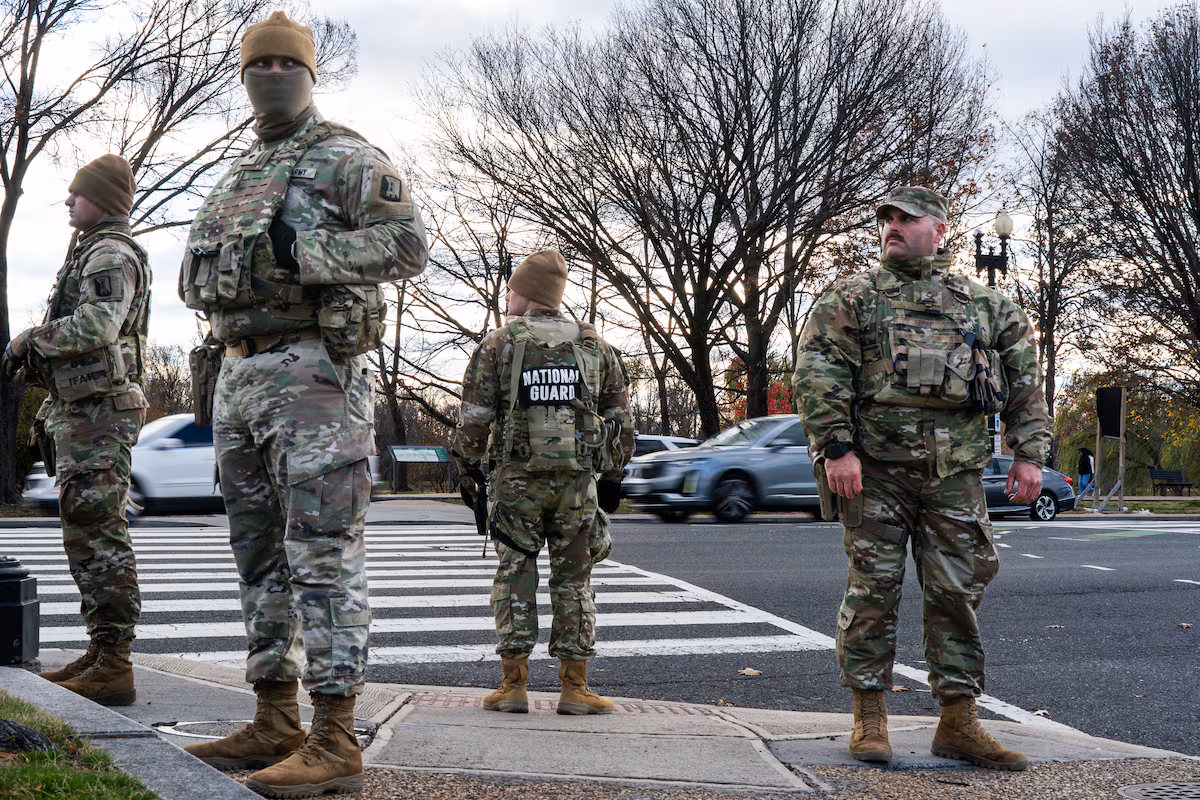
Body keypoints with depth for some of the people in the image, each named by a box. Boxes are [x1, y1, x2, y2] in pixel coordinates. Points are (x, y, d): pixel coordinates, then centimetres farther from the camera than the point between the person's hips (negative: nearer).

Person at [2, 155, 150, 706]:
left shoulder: (112, 254, -10)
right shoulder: (92, 254, 23)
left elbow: (97, 325, -25)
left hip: (97, 412, -11)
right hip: (79, 410, 11)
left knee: (98, 536, -12)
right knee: (86, 535, 13)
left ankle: (113, 669, -12)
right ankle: (100, 655, 18)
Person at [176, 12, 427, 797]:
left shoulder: (347, 158, -3)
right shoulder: (239, 178, 22)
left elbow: (409, 244, -15)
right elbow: (205, 276, 31)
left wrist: (299, 252, -21)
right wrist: (210, 276, 8)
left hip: (316, 374, -9)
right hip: (240, 378, 9)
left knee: (323, 555, -11)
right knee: (261, 556, 10)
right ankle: (275, 726, 17)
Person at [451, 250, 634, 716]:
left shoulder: (497, 344, -1)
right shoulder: (594, 345, 9)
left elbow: (473, 418, -4)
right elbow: (620, 415, 10)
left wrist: (467, 468, 8)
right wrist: (613, 475, 18)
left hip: (516, 478, -2)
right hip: (578, 479, 2)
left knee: (515, 574, 5)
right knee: (573, 578, 7)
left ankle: (514, 686, 3)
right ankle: (574, 688, 6)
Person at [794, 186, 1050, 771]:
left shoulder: (985, 305, 16)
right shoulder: (852, 298, 6)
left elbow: (1024, 376, 16)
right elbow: (818, 373, -4)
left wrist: (1029, 453, 6)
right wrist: (837, 448, -14)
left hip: (956, 471, 3)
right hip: (875, 467, -2)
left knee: (958, 592, 2)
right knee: (873, 590, 0)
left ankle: (958, 723, 9)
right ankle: (869, 717, 10)